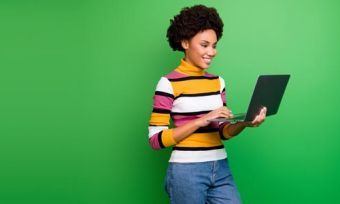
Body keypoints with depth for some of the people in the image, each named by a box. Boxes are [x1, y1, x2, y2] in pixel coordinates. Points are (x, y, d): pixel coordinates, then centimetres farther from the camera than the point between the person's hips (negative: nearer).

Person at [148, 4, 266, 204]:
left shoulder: (218, 82, 8)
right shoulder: (169, 83, -9)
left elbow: (221, 132, 12)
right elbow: (156, 139, -12)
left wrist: (245, 123, -9)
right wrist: (201, 120, -19)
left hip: (221, 169, 5)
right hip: (186, 171, -5)